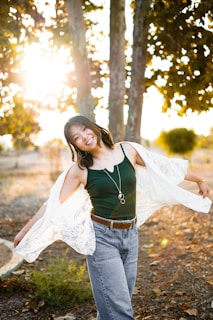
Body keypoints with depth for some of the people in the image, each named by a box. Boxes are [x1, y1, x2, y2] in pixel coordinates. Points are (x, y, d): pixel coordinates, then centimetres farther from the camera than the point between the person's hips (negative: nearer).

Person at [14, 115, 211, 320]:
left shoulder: (127, 150, -2)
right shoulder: (79, 169, -7)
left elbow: (163, 167, 8)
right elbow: (53, 203, -2)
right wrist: (25, 231, 0)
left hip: (130, 235, 3)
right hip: (102, 237, -3)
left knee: (120, 302, 13)